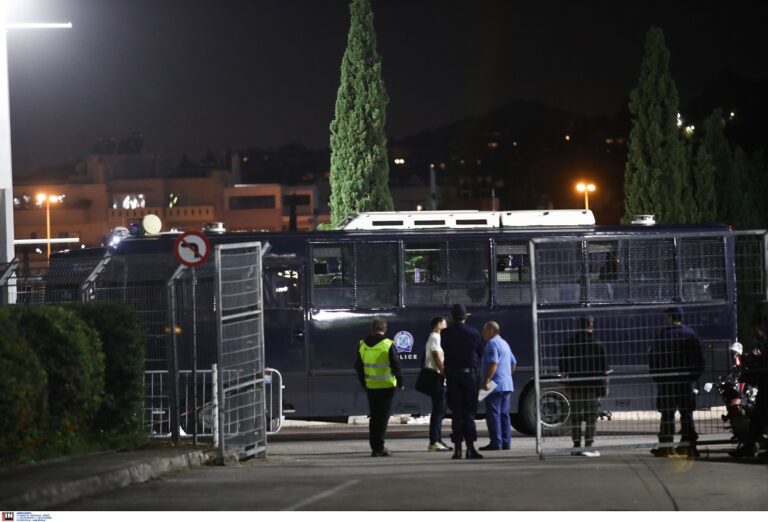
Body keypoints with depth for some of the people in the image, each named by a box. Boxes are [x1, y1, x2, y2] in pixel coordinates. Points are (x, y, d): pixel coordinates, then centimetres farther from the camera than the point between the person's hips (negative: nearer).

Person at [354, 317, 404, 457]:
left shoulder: (363, 345, 4)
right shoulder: (388, 345, -11)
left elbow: (358, 367, 12)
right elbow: (395, 365, -9)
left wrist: (364, 383, 23)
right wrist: (400, 382, 3)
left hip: (371, 386, 4)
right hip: (386, 386, -4)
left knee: (374, 417, 13)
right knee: (383, 417, -1)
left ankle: (375, 447, 13)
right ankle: (379, 448, -6)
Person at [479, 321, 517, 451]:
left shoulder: (492, 343, -11)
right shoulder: (504, 343, 20)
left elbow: (493, 363, -21)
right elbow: (513, 363, 25)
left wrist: (487, 381, -23)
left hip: (495, 386, -10)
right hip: (507, 385, 10)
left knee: (493, 414, -8)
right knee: (504, 414, 10)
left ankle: (496, 443, -12)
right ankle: (506, 442, 9)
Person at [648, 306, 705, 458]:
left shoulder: (662, 335, -9)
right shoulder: (691, 334, 2)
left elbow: (653, 358, -7)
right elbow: (699, 358, 4)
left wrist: (656, 376, 4)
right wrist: (695, 375, 12)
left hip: (666, 382, -3)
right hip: (686, 381, 3)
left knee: (667, 414, 3)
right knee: (686, 413, 8)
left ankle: (666, 445, 1)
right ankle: (688, 444, 3)